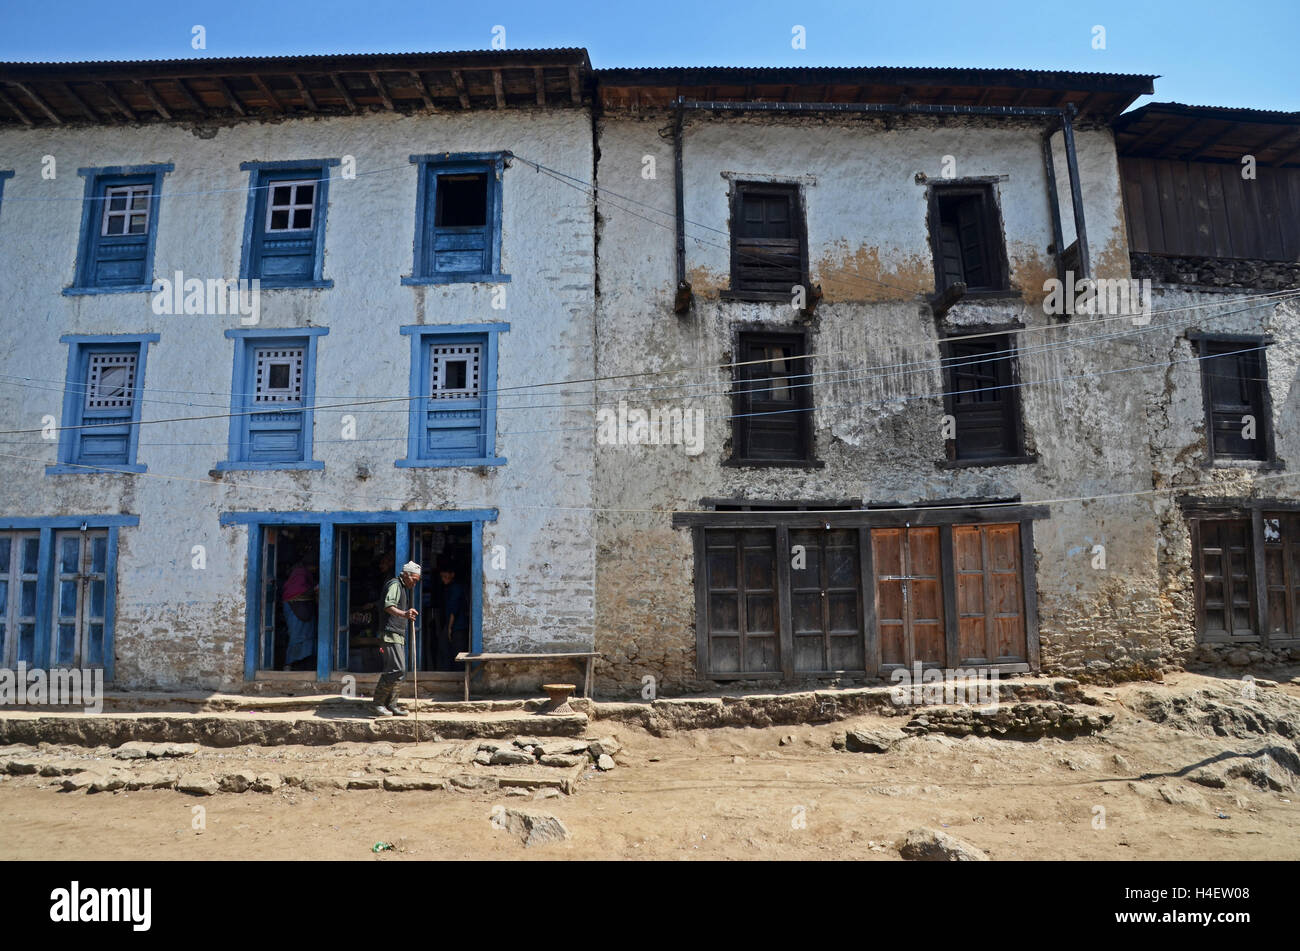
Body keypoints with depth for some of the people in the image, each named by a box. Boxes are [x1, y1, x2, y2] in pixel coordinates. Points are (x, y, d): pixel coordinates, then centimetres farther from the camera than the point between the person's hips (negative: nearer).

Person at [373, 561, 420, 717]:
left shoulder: (404, 588, 23)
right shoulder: (395, 585, -9)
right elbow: (388, 606, -28)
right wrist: (404, 614, -45)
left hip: (398, 635, 10)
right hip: (391, 634, -10)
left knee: (396, 671, 10)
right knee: (397, 669, -14)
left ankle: (391, 705, 14)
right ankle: (378, 702, -5)